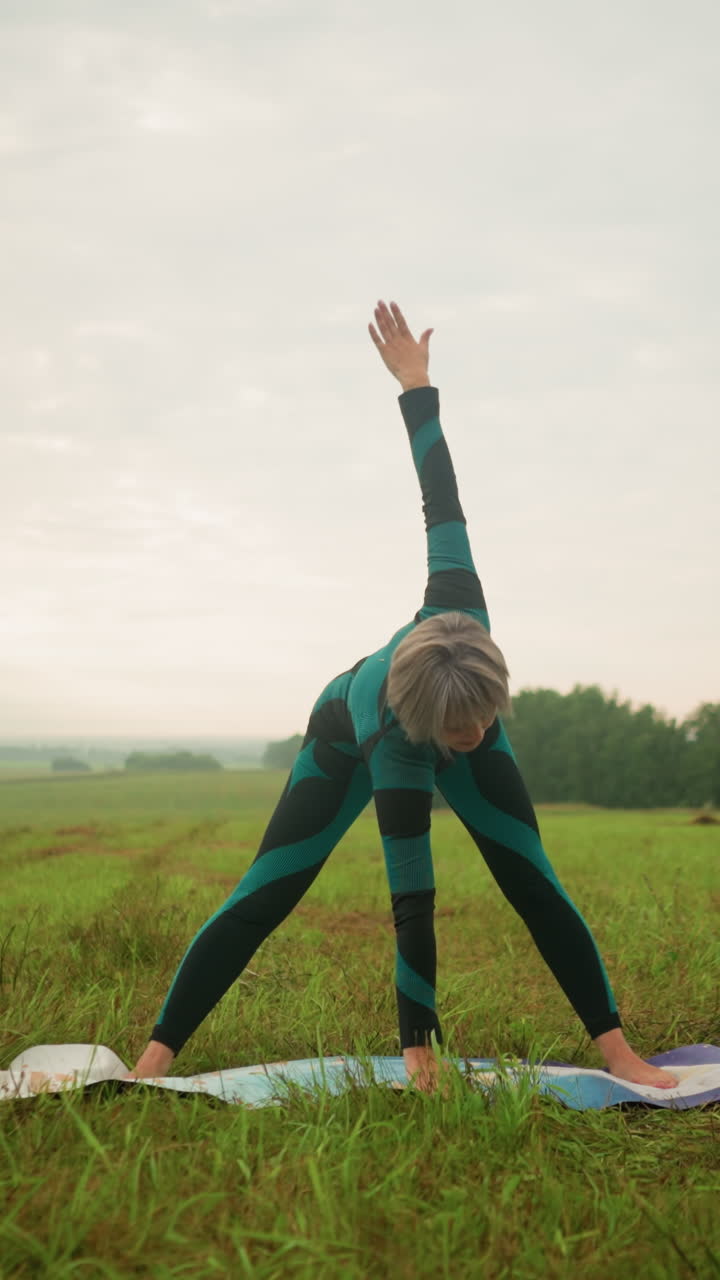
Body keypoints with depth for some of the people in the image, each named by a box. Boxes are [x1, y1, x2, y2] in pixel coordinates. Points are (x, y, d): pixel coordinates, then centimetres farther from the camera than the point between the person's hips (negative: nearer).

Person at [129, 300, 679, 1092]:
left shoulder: (458, 615, -42)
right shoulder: (393, 747, -46)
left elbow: (441, 503, -33)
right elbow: (413, 904, -43)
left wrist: (416, 384, -18)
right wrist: (418, 1046, -36)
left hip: (432, 723, 4)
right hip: (347, 739, -3)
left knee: (534, 883, -9)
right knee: (262, 898, -8)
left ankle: (617, 1051, -4)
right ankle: (156, 1057, 0)